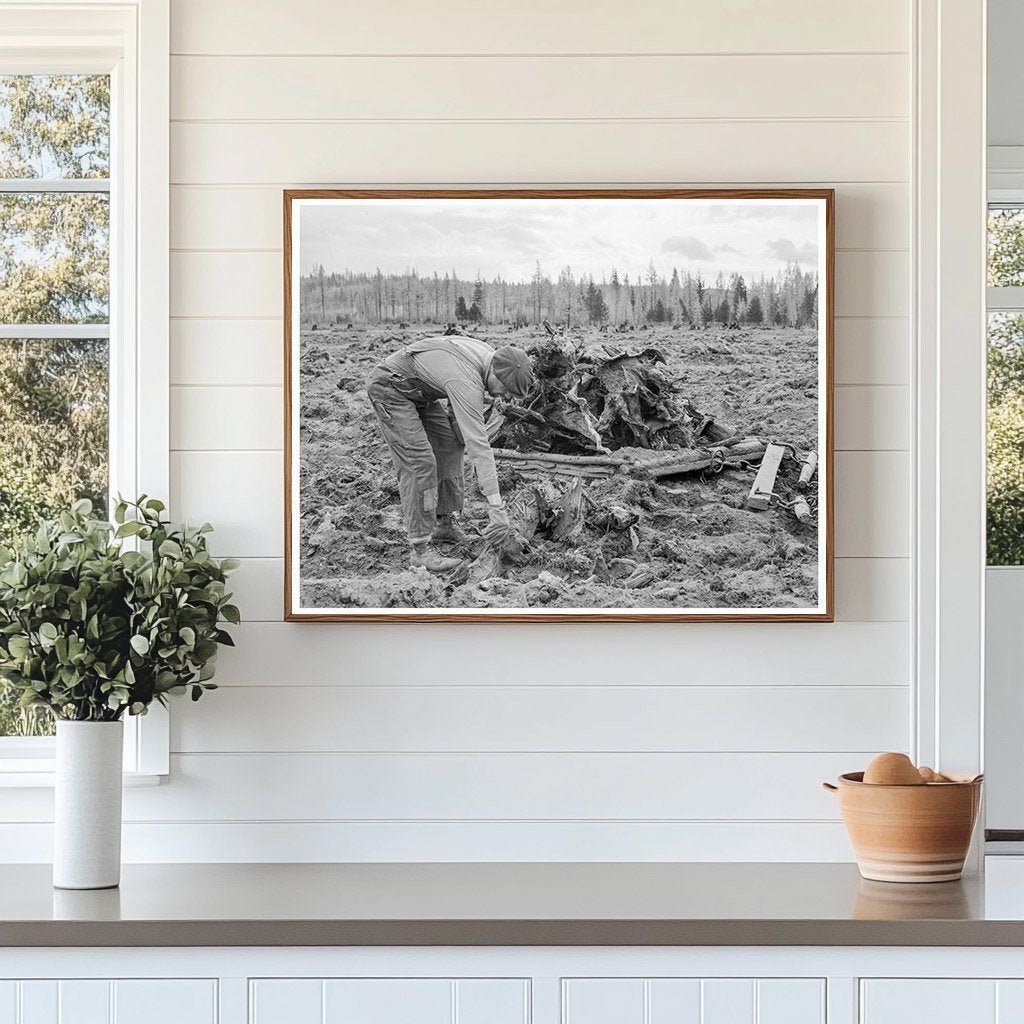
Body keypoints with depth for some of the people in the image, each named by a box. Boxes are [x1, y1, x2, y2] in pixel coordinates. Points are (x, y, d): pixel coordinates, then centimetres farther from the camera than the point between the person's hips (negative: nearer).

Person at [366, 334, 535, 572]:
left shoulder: (487, 354, -7)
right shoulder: (467, 382, -35)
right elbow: (479, 445, -38)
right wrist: (497, 507, -38)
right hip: (389, 389, -10)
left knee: (450, 444, 9)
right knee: (419, 462, -17)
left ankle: (445, 522, 16)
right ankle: (420, 548, -17)